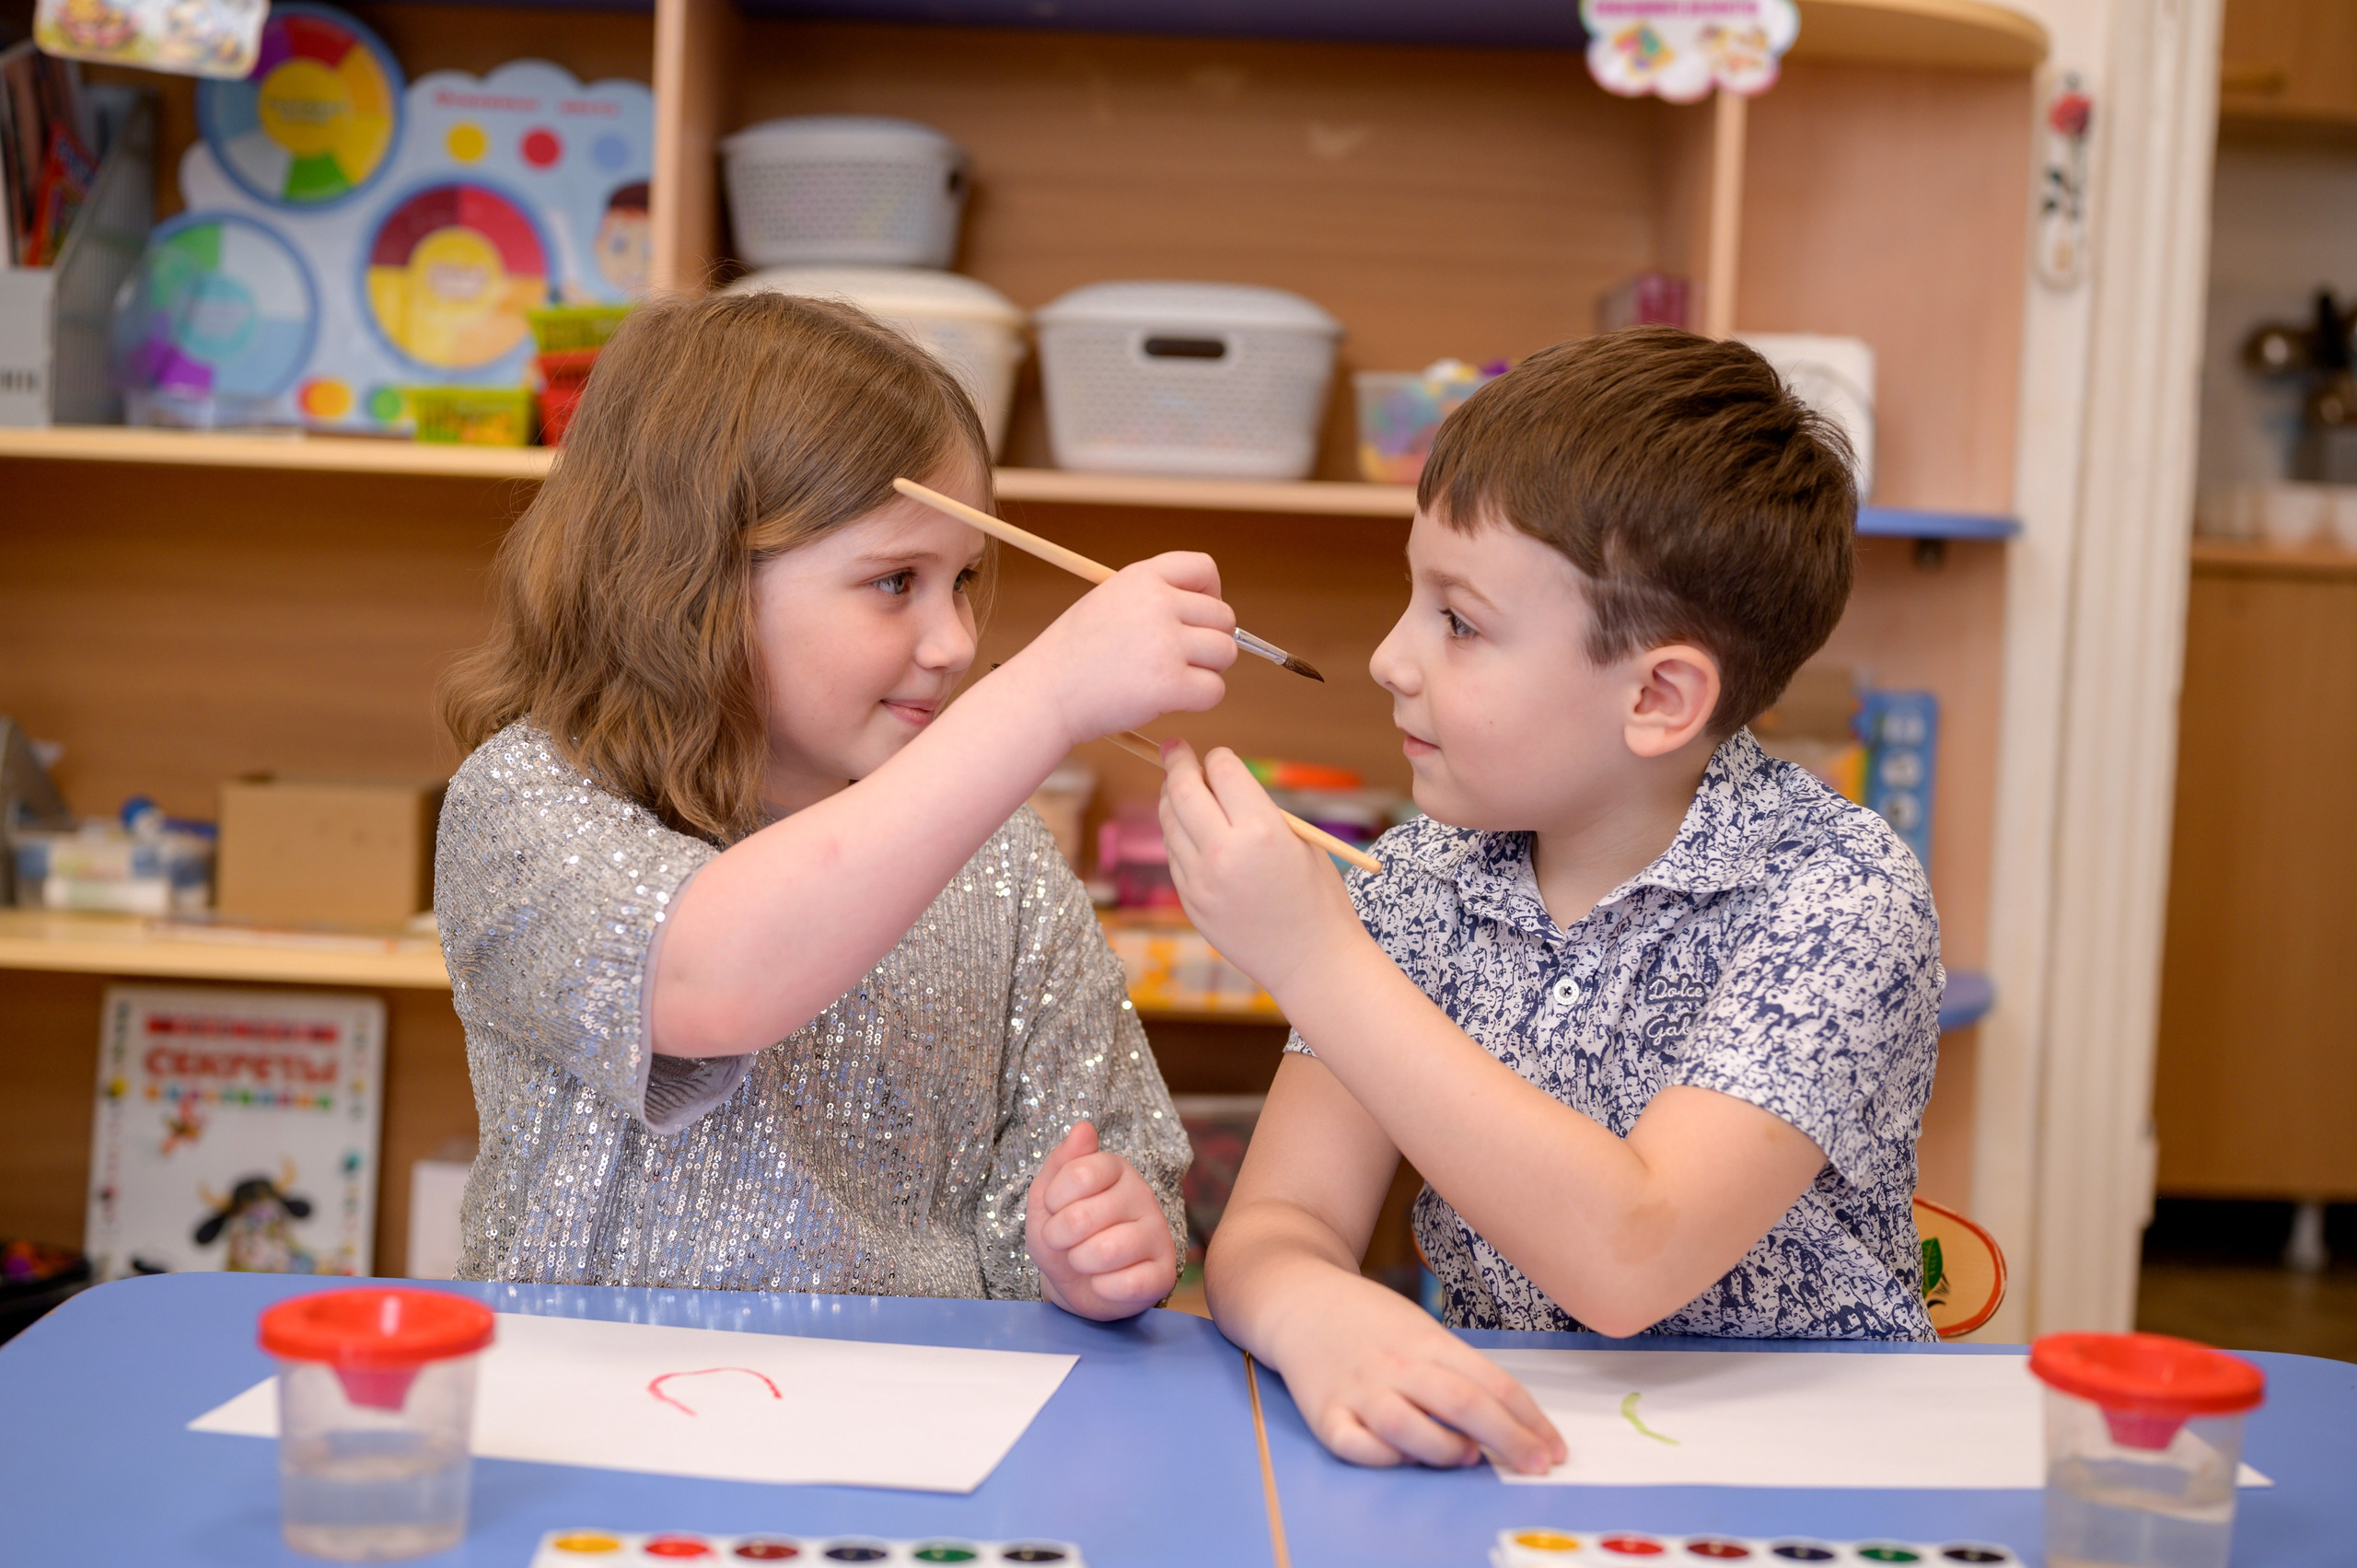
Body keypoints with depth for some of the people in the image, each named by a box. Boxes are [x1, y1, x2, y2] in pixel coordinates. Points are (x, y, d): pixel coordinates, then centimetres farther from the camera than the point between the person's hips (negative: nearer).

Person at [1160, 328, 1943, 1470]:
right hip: (1513, 1453, 3)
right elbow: (1274, 1226, -6)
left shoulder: (1837, 899, -16)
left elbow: (1630, 1259, -27)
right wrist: (1317, 1315, -30)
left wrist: (1319, 960, -28)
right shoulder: (1420, 885, -1)